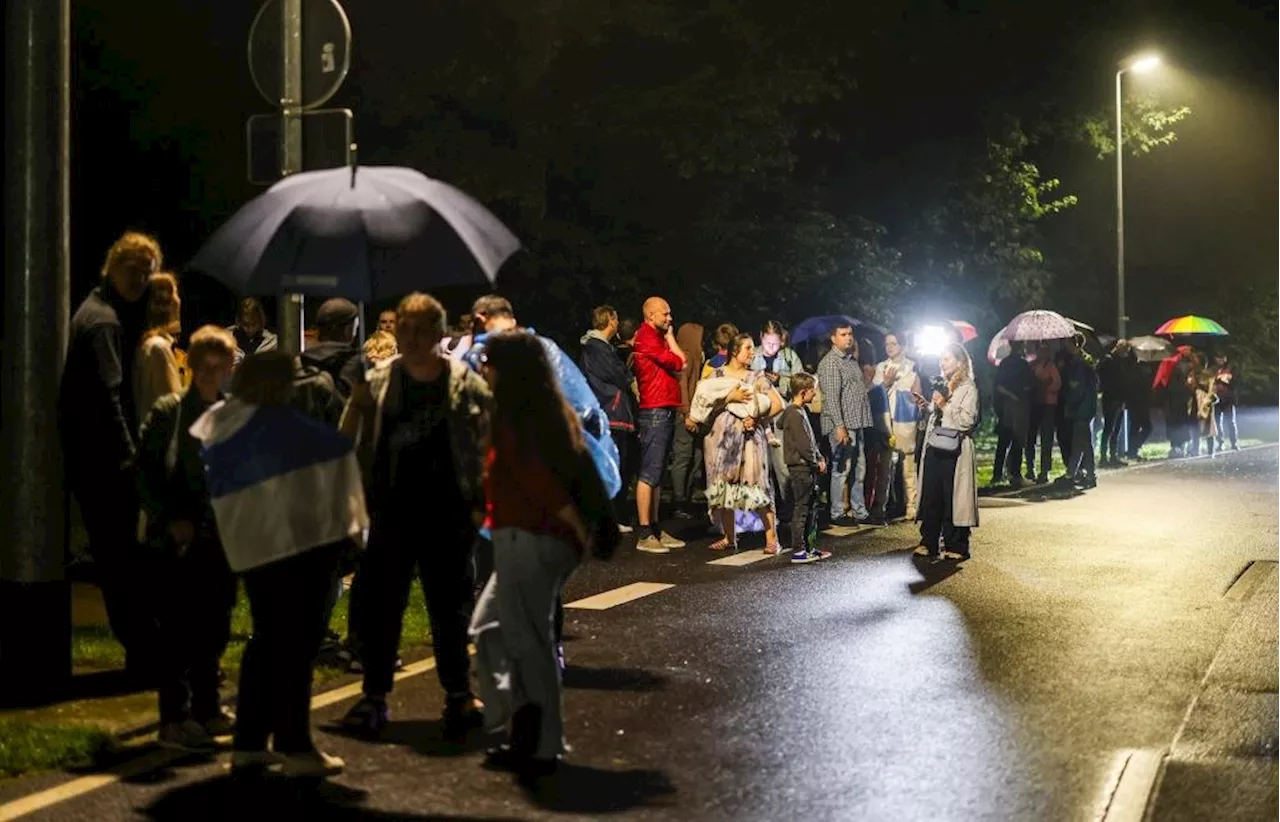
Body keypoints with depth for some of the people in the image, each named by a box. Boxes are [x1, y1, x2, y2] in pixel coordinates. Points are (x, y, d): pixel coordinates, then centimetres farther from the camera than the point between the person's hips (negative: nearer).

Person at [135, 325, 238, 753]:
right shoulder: (168, 412, -3)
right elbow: (145, 473, -4)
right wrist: (169, 519, -11)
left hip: (221, 539, 4)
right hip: (178, 541, -4)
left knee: (214, 629, 12)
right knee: (179, 631, -1)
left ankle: (206, 710, 26)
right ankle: (174, 720, 5)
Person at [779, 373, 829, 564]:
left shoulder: (799, 411, 14)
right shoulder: (795, 414, -17)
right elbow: (803, 445, -21)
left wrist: (820, 458, 11)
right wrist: (816, 462, -10)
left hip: (807, 468, 10)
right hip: (800, 468, -10)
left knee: (811, 508, 14)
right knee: (801, 509, -5)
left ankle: (807, 547, 20)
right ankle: (798, 551, -1)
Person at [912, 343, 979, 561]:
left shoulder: (968, 388, -3)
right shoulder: (940, 386, 17)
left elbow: (967, 421, -13)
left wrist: (945, 406, -14)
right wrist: (926, 406, 8)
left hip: (954, 450, -7)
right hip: (934, 447, 7)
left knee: (953, 497, -4)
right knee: (931, 496, 6)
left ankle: (955, 546, 2)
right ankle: (929, 543, 12)